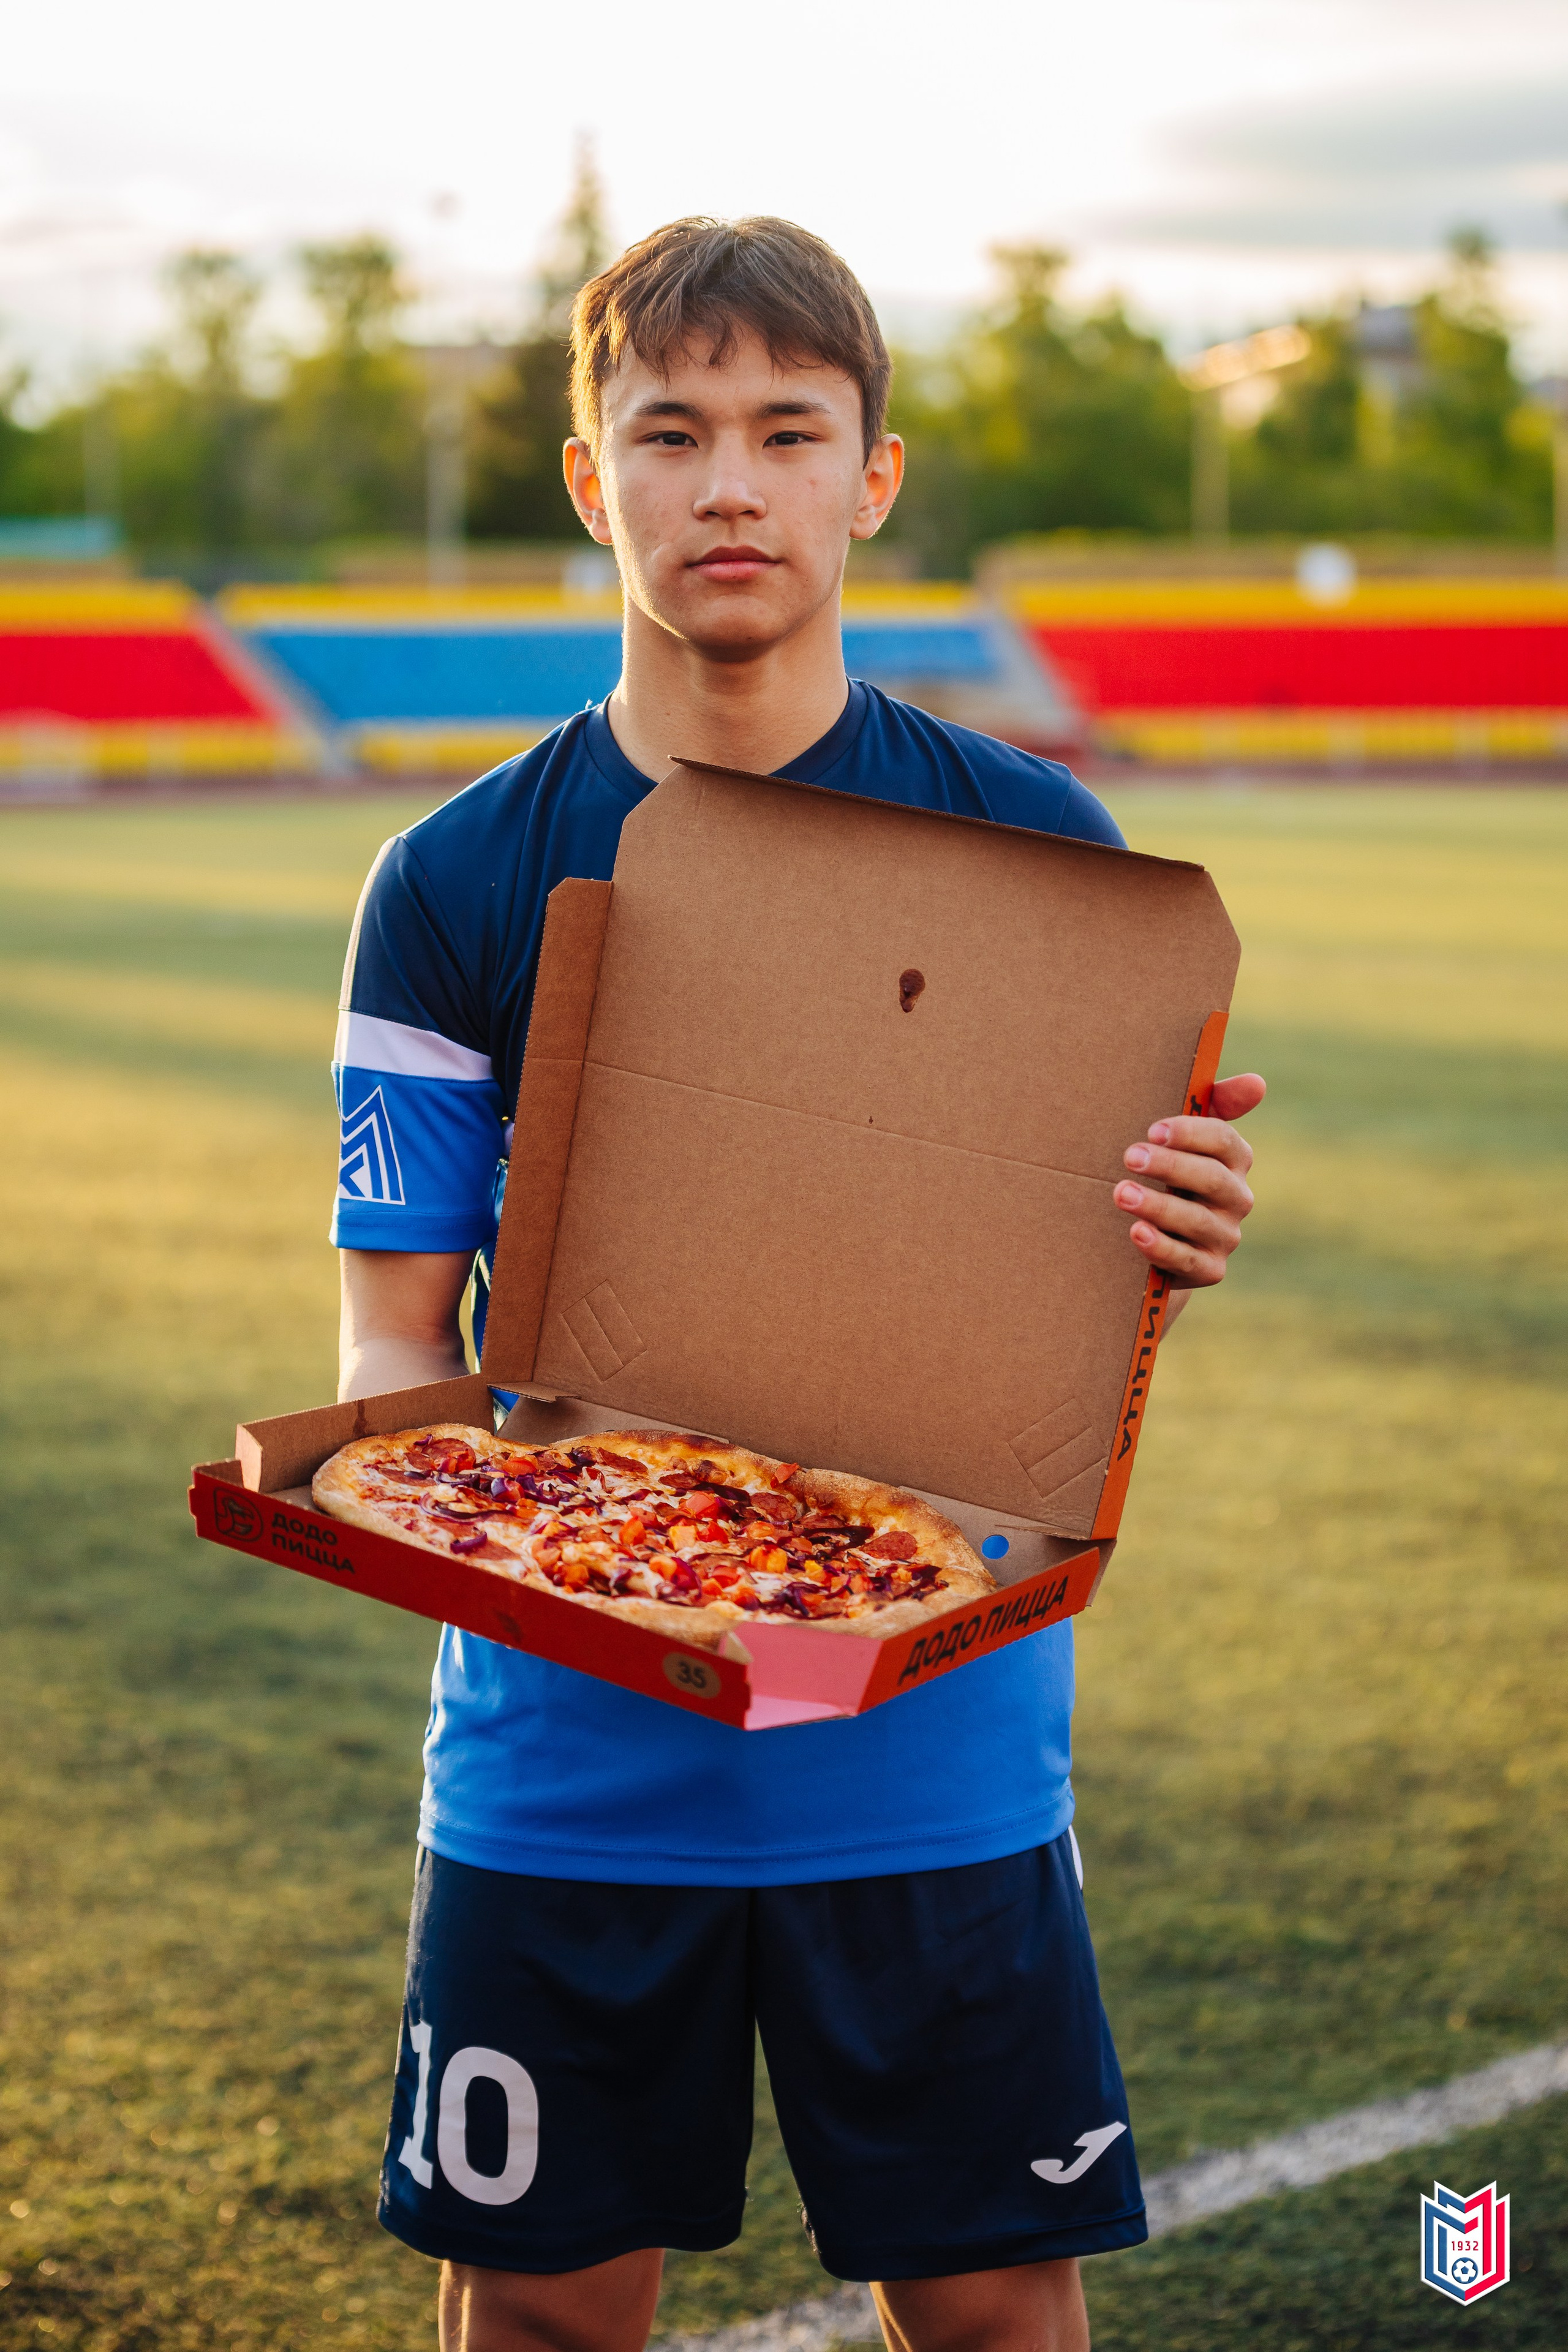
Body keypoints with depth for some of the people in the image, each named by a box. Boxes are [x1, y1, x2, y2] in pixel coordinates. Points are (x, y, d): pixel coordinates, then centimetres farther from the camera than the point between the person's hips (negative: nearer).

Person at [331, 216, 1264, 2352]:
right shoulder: (463, 881, 0)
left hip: (939, 1750, 0)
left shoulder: (1030, 843, 0)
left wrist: (1176, 1239, -19)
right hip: (565, 1751, 0)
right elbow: (395, 1327, 1)